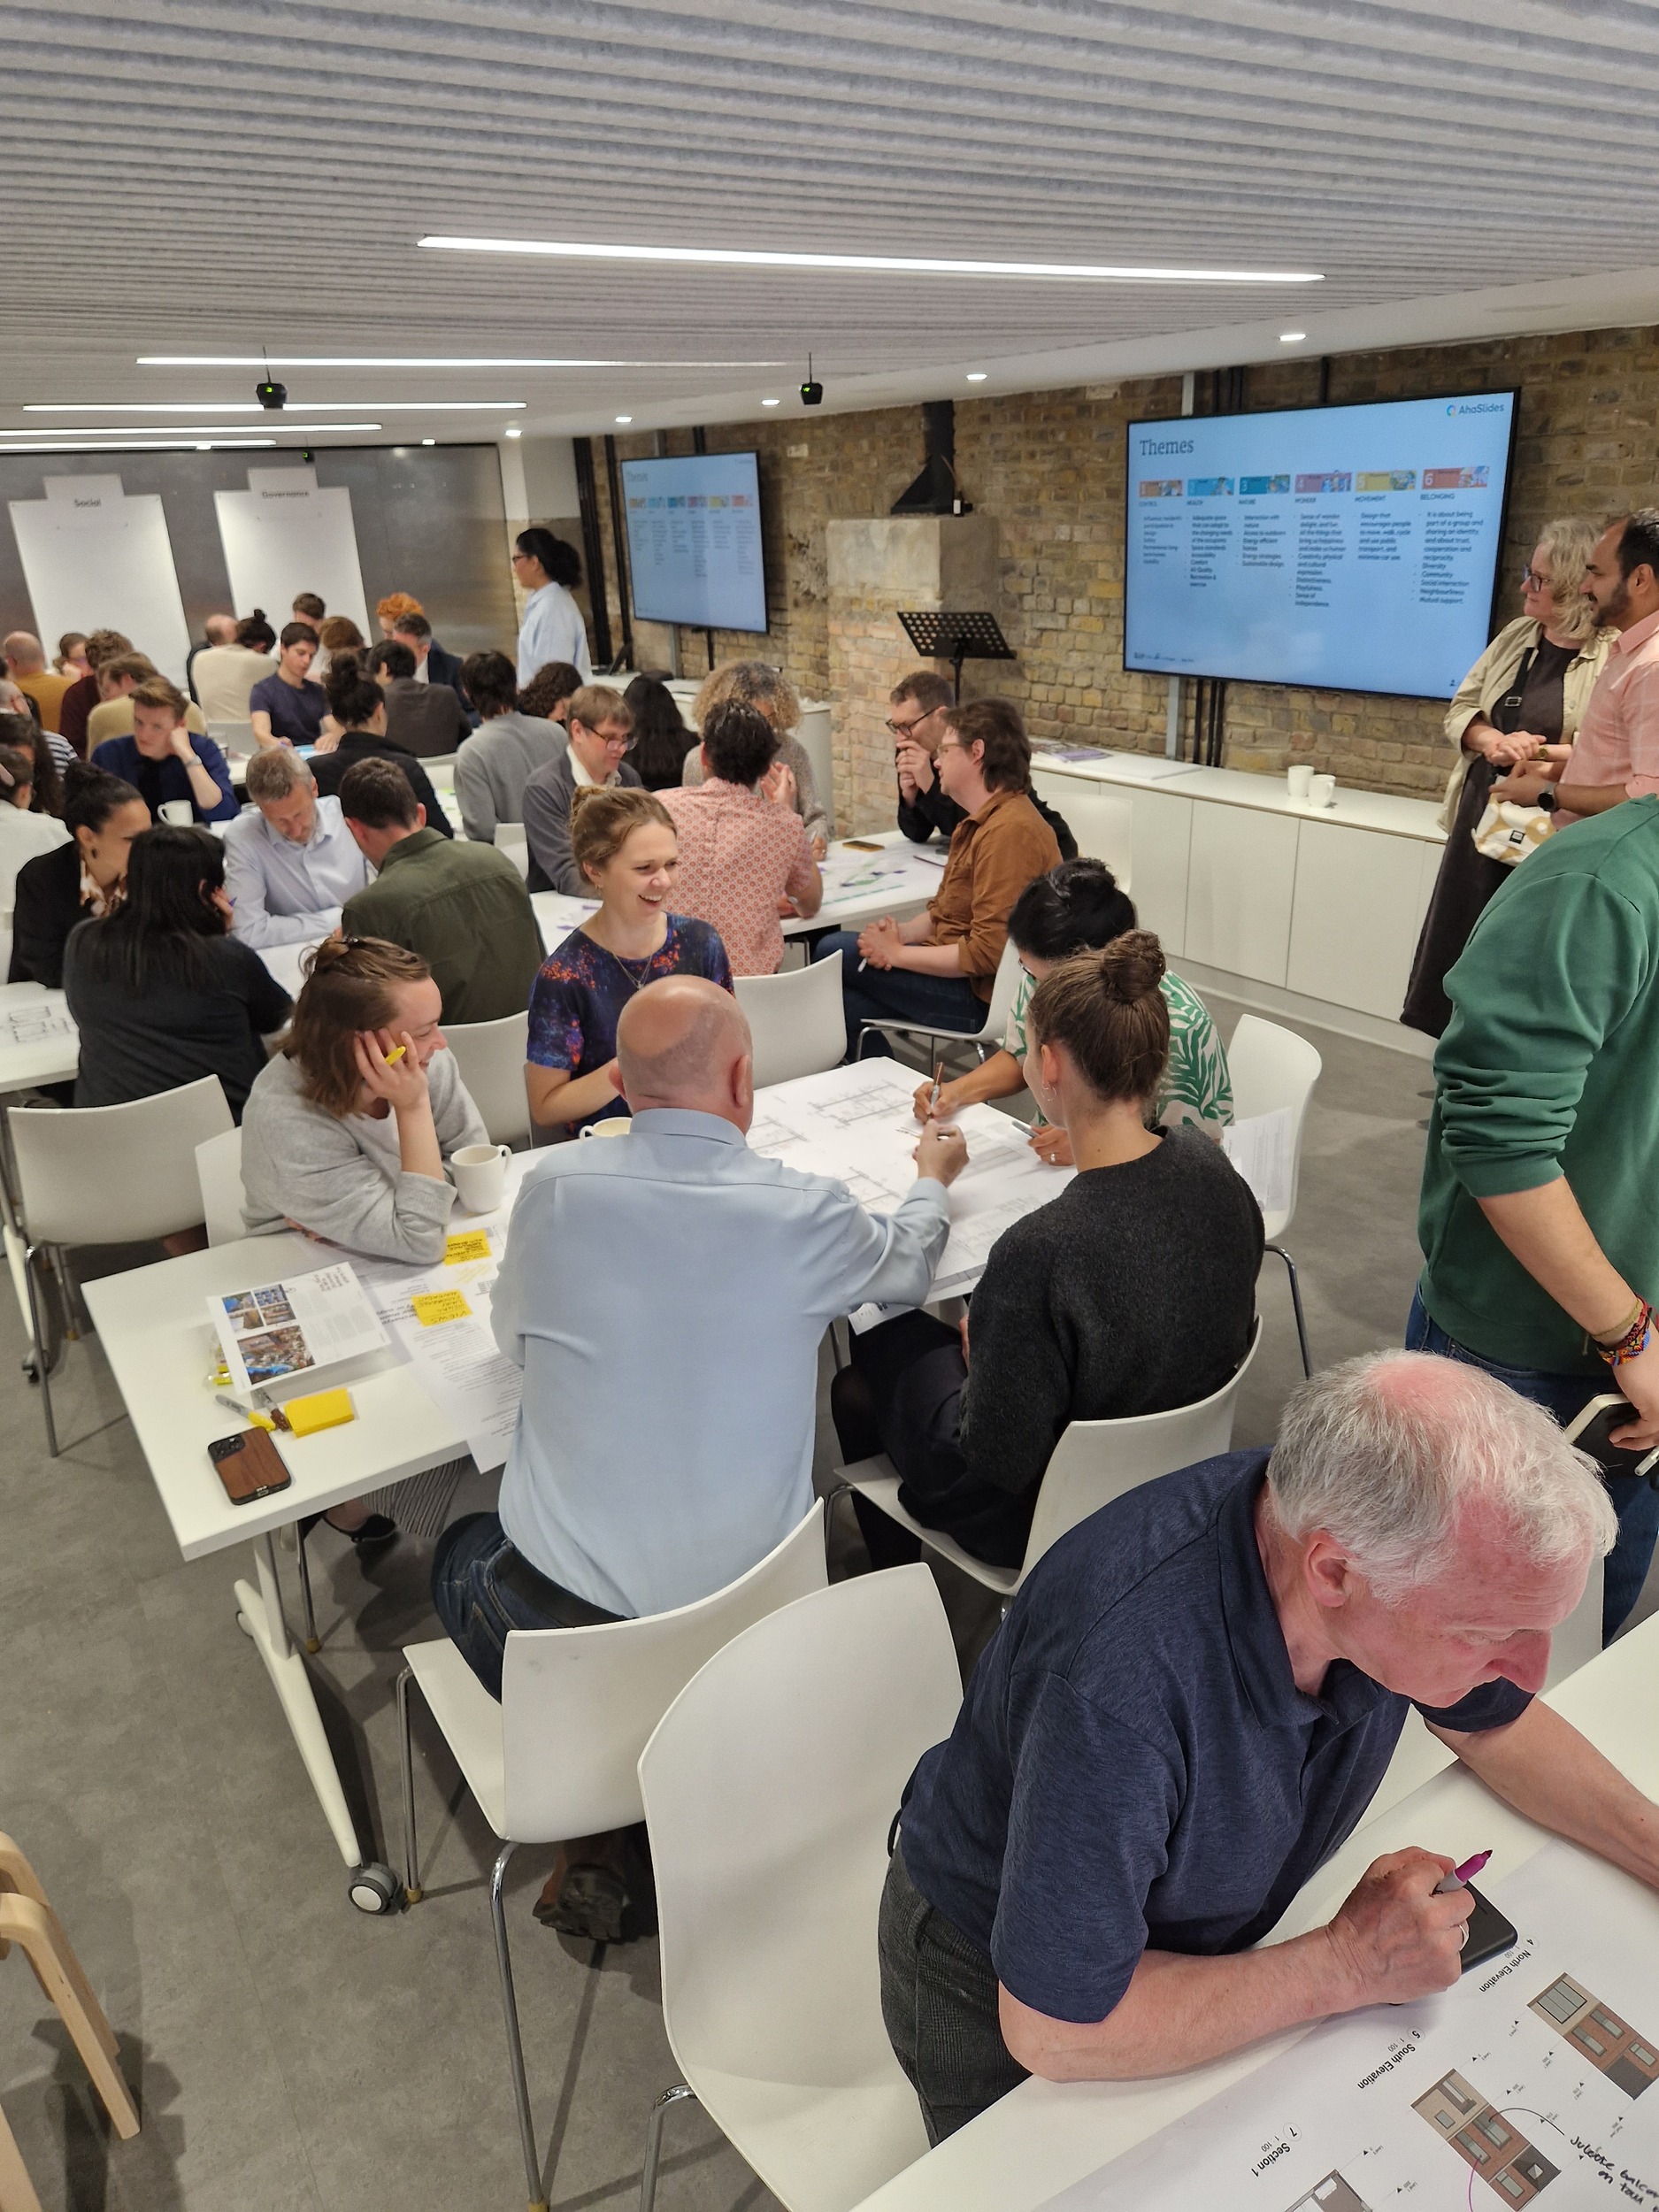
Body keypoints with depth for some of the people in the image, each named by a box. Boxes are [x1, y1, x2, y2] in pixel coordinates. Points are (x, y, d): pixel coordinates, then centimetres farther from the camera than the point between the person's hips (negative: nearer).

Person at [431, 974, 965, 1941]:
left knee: (464, 1549, 31)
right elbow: (907, 1267, 11)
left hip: (555, 1626, -1)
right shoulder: (808, 1213, -13)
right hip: (739, 1634, 2)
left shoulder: (555, 1184, -12)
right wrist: (933, 1182, 32)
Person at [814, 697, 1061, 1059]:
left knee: (834, 953, -6)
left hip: (982, 993, -10)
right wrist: (900, 933, -4)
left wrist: (898, 953, -16)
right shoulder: (981, 821, 14)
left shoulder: (1010, 831, -22)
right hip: (960, 970, 10)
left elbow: (987, 952, -25)